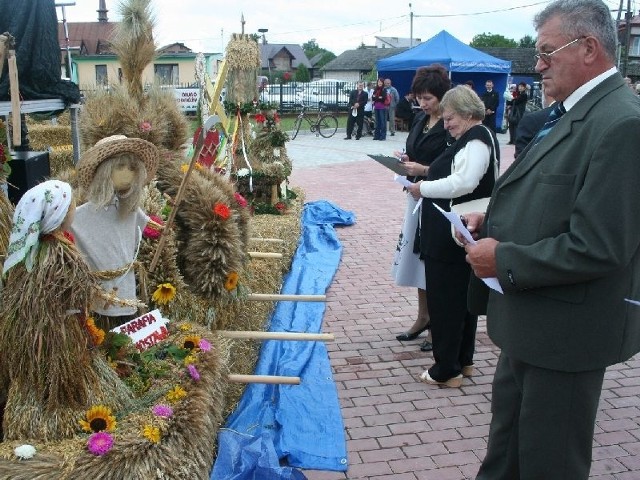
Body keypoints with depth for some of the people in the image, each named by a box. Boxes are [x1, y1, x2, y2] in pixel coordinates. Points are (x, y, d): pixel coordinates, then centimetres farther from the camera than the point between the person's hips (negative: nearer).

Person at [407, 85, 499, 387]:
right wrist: (430, 175, 5)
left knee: (446, 298, -1)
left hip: (452, 237, -11)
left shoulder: (477, 140, -17)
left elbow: (463, 183, -28)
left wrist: (423, 188, -17)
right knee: (462, 296, 18)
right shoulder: (476, 137, 14)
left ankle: (447, 370, 9)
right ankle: (463, 361, 31)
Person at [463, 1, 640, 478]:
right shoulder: (574, 112, 6)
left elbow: (596, 247, -28)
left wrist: (504, 260, -19)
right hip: (531, 318, 9)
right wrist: (494, 219, 2)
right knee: (507, 426, 27)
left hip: (568, 327, -9)